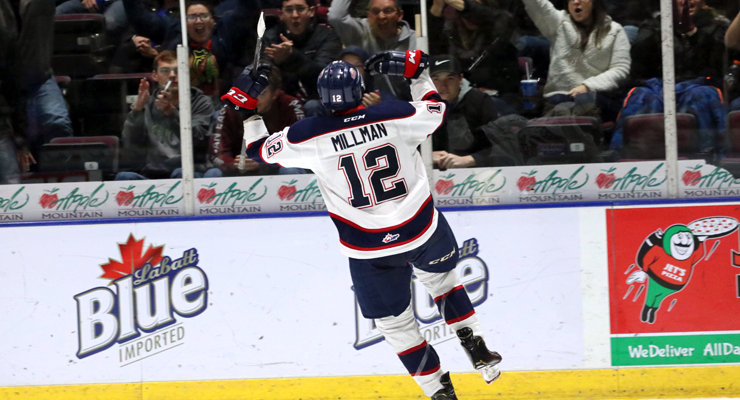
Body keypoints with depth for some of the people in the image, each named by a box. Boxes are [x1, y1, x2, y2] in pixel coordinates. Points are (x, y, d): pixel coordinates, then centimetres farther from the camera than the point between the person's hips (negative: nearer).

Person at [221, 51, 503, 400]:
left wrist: (246, 107, 11)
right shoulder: (395, 116, -11)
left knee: (393, 319, 15)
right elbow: (436, 111, 9)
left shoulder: (309, 136, -14)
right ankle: (478, 350, 24)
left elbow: (260, 150, 0)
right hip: (422, 231, 2)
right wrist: (416, 72, 18)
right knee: (441, 277, 31)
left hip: (369, 249, -2)